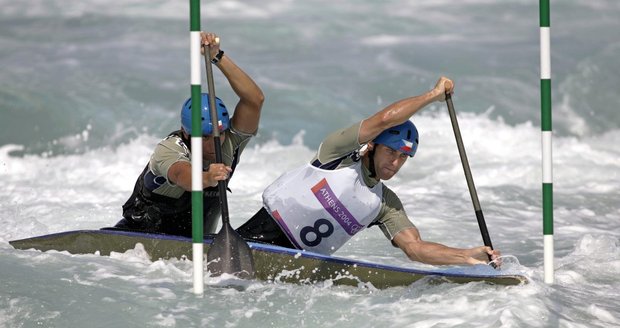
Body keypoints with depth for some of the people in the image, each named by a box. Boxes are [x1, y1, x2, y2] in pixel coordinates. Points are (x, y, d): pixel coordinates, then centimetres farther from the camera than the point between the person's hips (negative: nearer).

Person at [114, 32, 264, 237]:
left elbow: (255, 99, -22)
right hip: (141, 234, -5)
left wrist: (217, 57, -29)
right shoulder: (168, 150, -22)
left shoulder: (229, 143, -9)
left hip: (193, 243, 5)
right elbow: (182, 175, -46)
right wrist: (206, 179, -69)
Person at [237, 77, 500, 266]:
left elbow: (415, 248, 0)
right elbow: (385, 119, -21)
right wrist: (434, 94, -10)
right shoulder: (340, 153, -7)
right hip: (268, 229, -7)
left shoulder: (386, 204, 9)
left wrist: (468, 256, -15)